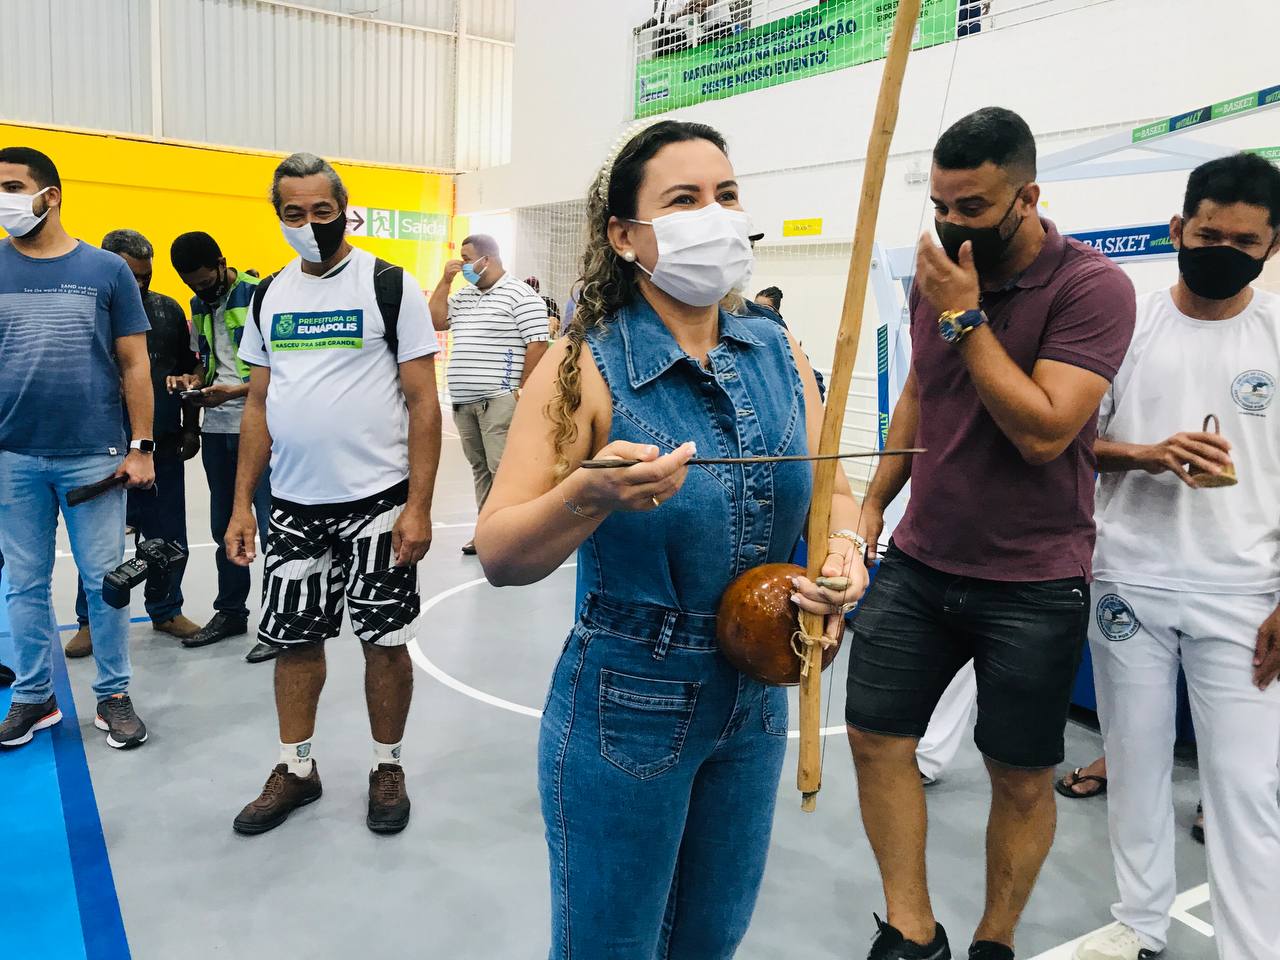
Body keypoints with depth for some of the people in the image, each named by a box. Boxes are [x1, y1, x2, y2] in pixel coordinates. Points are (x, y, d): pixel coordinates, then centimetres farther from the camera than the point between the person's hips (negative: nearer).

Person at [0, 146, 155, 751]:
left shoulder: (107, 269, 2)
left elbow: (134, 364, 3)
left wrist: (141, 447, -2)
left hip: (95, 455, -2)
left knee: (104, 578, 4)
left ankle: (113, 695, 17)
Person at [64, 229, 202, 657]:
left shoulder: (168, 309, 7)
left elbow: (187, 372, 13)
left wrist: (190, 428, 9)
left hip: (163, 446, 3)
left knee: (169, 537, 10)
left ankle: (167, 610, 27)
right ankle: (90, 621, 21)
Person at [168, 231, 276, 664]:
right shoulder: (200, 305, 14)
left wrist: (236, 392, -21)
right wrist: (193, 380, 3)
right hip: (217, 428, 7)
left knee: (270, 526, -5)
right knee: (223, 526, 14)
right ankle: (230, 611, 27)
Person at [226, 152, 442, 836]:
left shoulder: (391, 286, -5)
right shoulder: (269, 296, 9)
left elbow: (423, 402, -8)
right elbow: (258, 405, 12)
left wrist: (419, 505, -14)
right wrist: (241, 505, 6)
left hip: (377, 500, -4)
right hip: (293, 503, 5)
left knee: (384, 640, 5)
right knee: (294, 637, 12)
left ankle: (387, 768, 25)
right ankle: (296, 769, 30)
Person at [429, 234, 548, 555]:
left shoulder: (520, 294, -6)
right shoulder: (464, 295, 19)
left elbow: (538, 344, -10)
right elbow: (436, 321, 15)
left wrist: (523, 390, -13)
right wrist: (445, 280, 8)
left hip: (499, 400, -8)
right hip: (463, 400, 8)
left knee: (503, 469, -10)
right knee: (480, 468, 12)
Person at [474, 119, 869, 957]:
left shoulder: (780, 354, -1)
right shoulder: (586, 368, -16)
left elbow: (831, 488, 7)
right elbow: (500, 557, -19)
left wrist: (844, 548, -15)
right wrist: (589, 494, -38)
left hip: (756, 702, 5)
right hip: (627, 712, -4)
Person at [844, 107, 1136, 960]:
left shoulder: (1091, 286, -15)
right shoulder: (938, 274, 3)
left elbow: (1044, 431, -24)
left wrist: (965, 317, -21)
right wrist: (875, 500, 14)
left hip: (1033, 583, -5)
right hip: (920, 561, 6)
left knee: (1022, 778, 8)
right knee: (876, 735, 7)